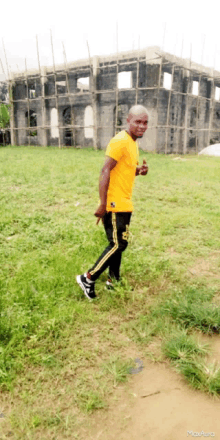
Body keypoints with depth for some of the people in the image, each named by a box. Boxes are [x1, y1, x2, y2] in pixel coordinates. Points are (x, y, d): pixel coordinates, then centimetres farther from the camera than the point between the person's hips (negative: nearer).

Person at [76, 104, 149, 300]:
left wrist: (139, 170, 0)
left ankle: (113, 282, 28)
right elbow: (106, 171, -21)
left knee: (117, 244, 15)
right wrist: (103, 204, -25)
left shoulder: (133, 142, 14)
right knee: (118, 244, -6)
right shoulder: (120, 141, -16)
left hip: (124, 203, 10)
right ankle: (88, 278, 7)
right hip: (115, 203, -9)